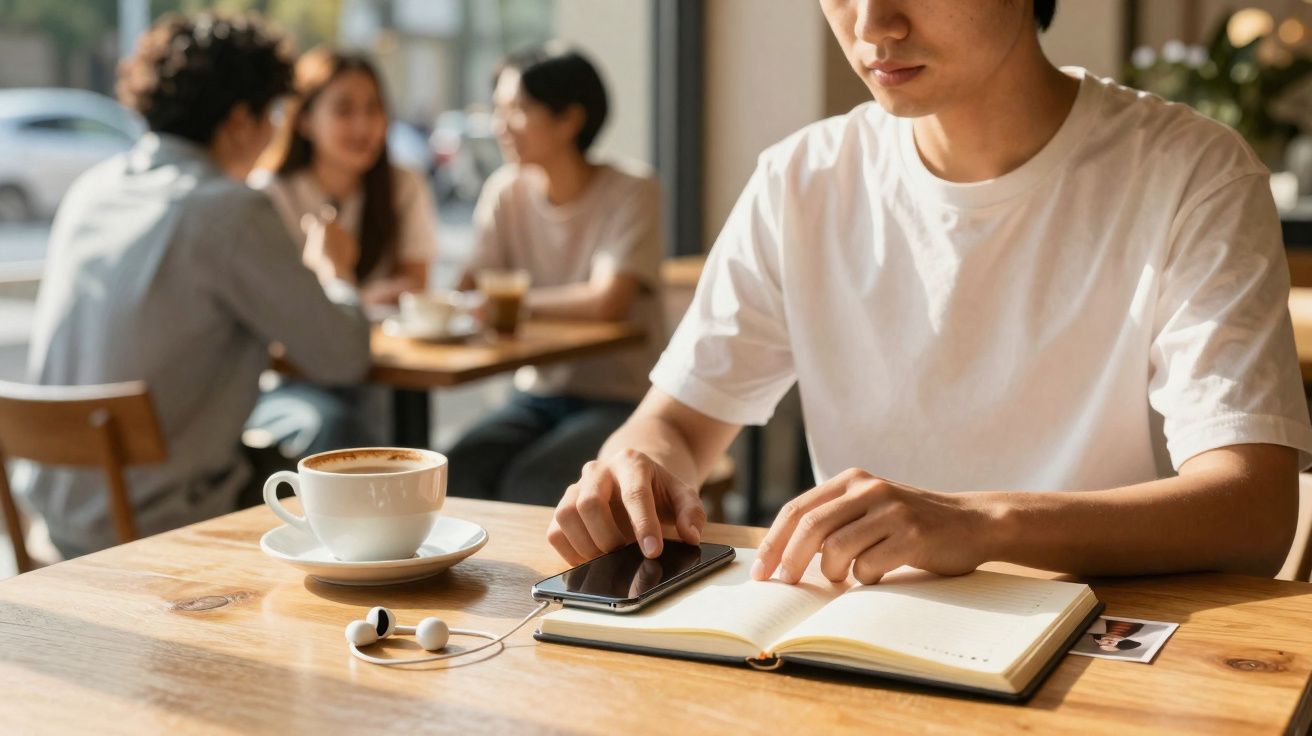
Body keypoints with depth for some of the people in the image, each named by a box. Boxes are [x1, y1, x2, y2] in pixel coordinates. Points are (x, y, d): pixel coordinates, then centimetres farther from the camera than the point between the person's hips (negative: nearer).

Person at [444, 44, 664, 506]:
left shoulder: (631, 191, -10)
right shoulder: (506, 191, 5)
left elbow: (606, 301, -22)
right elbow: (469, 291, -2)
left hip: (622, 400, -4)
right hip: (538, 395, 4)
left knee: (532, 485, -30)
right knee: (457, 473, -23)